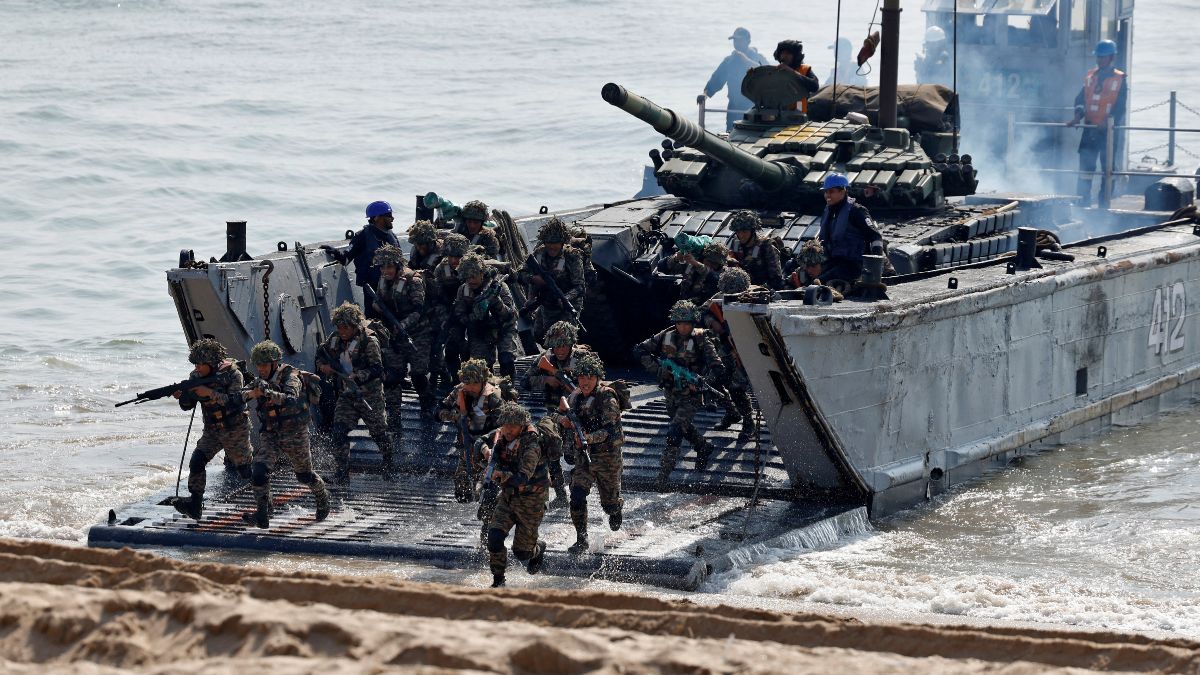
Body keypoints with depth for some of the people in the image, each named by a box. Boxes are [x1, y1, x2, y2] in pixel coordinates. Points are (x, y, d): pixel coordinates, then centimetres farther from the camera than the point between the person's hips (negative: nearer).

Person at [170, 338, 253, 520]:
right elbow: (188, 405, -1)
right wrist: (181, 395, -24)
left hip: (235, 430, -4)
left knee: (245, 469, 7)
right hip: (212, 431, 4)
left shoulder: (232, 374, -17)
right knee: (196, 462, -15)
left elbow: (236, 401, -29)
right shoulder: (197, 376, -2)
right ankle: (195, 504, -11)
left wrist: (210, 393, -36)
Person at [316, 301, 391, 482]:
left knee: (379, 431, 10)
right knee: (339, 430, -10)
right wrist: (323, 366, -6)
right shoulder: (335, 340, 2)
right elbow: (321, 354, 17)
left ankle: (389, 462, 34)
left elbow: (377, 370, -23)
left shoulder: (369, 342, -17)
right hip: (347, 395, 5)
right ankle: (343, 470, -5)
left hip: (370, 396, -5)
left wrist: (357, 376, -36)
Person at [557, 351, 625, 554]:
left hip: (607, 455, -4)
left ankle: (617, 507, 48)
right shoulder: (575, 397, 1)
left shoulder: (607, 398, -16)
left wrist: (589, 437, -39)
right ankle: (581, 539, 0)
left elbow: (611, 431, -23)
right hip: (583, 456, 4)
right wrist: (563, 419, -7)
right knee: (577, 497, -12)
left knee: (609, 503, 10)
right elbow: (561, 416, 17)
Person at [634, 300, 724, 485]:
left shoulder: (701, 341, -15)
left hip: (691, 395, -6)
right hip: (671, 393, 6)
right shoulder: (666, 337, -4)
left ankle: (664, 474, -10)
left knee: (674, 432, -17)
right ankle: (704, 448, 54)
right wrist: (656, 368, -13)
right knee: (684, 426, 27)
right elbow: (639, 350, 0)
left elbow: (718, 368, -18)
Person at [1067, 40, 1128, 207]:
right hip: (1090, 129, 3)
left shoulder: (1120, 80, -2)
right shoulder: (1090, 77, 11)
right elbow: (1081, 99, 8)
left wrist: (1109, 121, -23)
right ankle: (1083, 204, 2)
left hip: (1109, 131, -3)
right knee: (1085, 167, -1)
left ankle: (1104, 204, 7)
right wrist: (1078, 115, -11)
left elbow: (1120, 106, -8)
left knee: (1108, 168, 2)